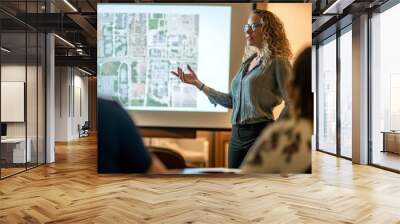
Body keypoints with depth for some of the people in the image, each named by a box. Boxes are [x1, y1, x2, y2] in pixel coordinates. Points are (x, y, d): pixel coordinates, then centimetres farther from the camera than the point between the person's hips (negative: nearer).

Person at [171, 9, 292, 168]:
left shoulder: (277, 62, -5)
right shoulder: (246, 62, 15)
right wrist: (197, 83, 13)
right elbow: (231, 100, 14)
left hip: (260, 135, -7)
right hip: (237, 136, 7)